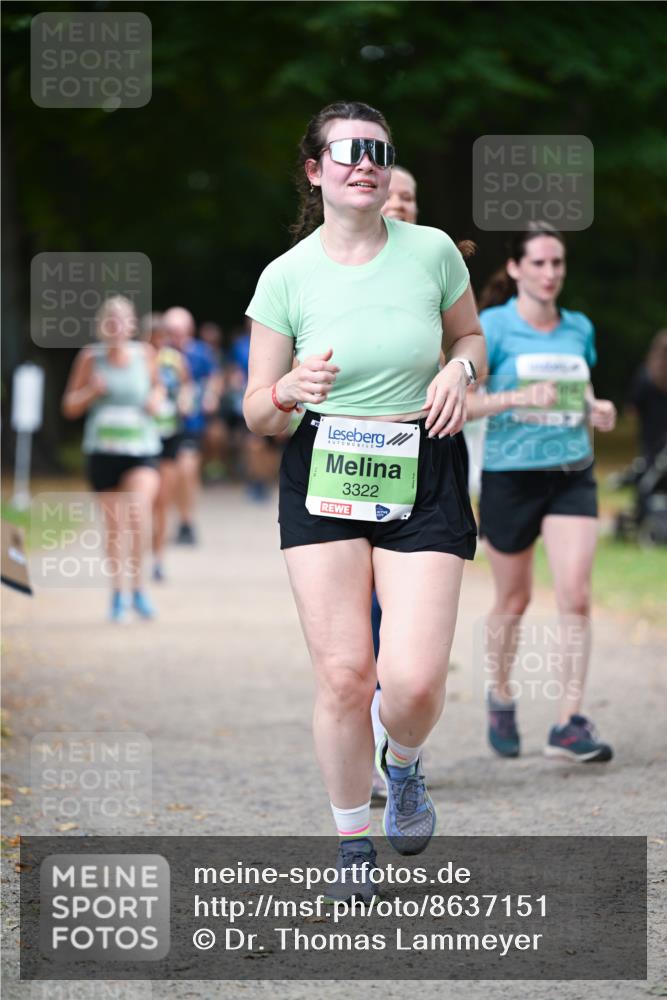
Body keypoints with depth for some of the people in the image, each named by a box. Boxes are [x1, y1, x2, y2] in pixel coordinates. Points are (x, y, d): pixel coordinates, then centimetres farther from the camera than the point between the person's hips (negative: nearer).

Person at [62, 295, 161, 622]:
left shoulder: (144, 354, 2)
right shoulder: (90, 357, -1)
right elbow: (70, 407, 5)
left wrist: (156, 397, 1)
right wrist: (92, 391, -14)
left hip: (141, 450, -1)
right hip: (103, 451, 1)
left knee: (138, 511, -23)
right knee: (114, 526, 5)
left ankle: (137, 585, -8)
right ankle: (118, 594, 21)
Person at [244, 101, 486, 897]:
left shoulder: (432, 251, -1)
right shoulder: (286, 276, -3)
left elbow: (470, 336, 17)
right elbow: (256, 414, 2)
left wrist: (461, 367, -6)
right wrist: (289, 390, -20)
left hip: (423, 479, 0)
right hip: (322, 477, 0)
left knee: (414, 681, -12)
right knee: (343, 674, -7)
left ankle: (403, 763, 26)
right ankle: (352, 839, 16)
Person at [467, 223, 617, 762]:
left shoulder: (579, 329, 8)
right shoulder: (493, 325, -6)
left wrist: (598, 410, 0)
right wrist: (519, 398, -25)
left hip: (573, 475, 3)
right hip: (510, 475, -3)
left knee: (576, 596, -11)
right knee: (514, 600, 10)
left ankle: (570, 723, -10)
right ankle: (501, 698, 35)